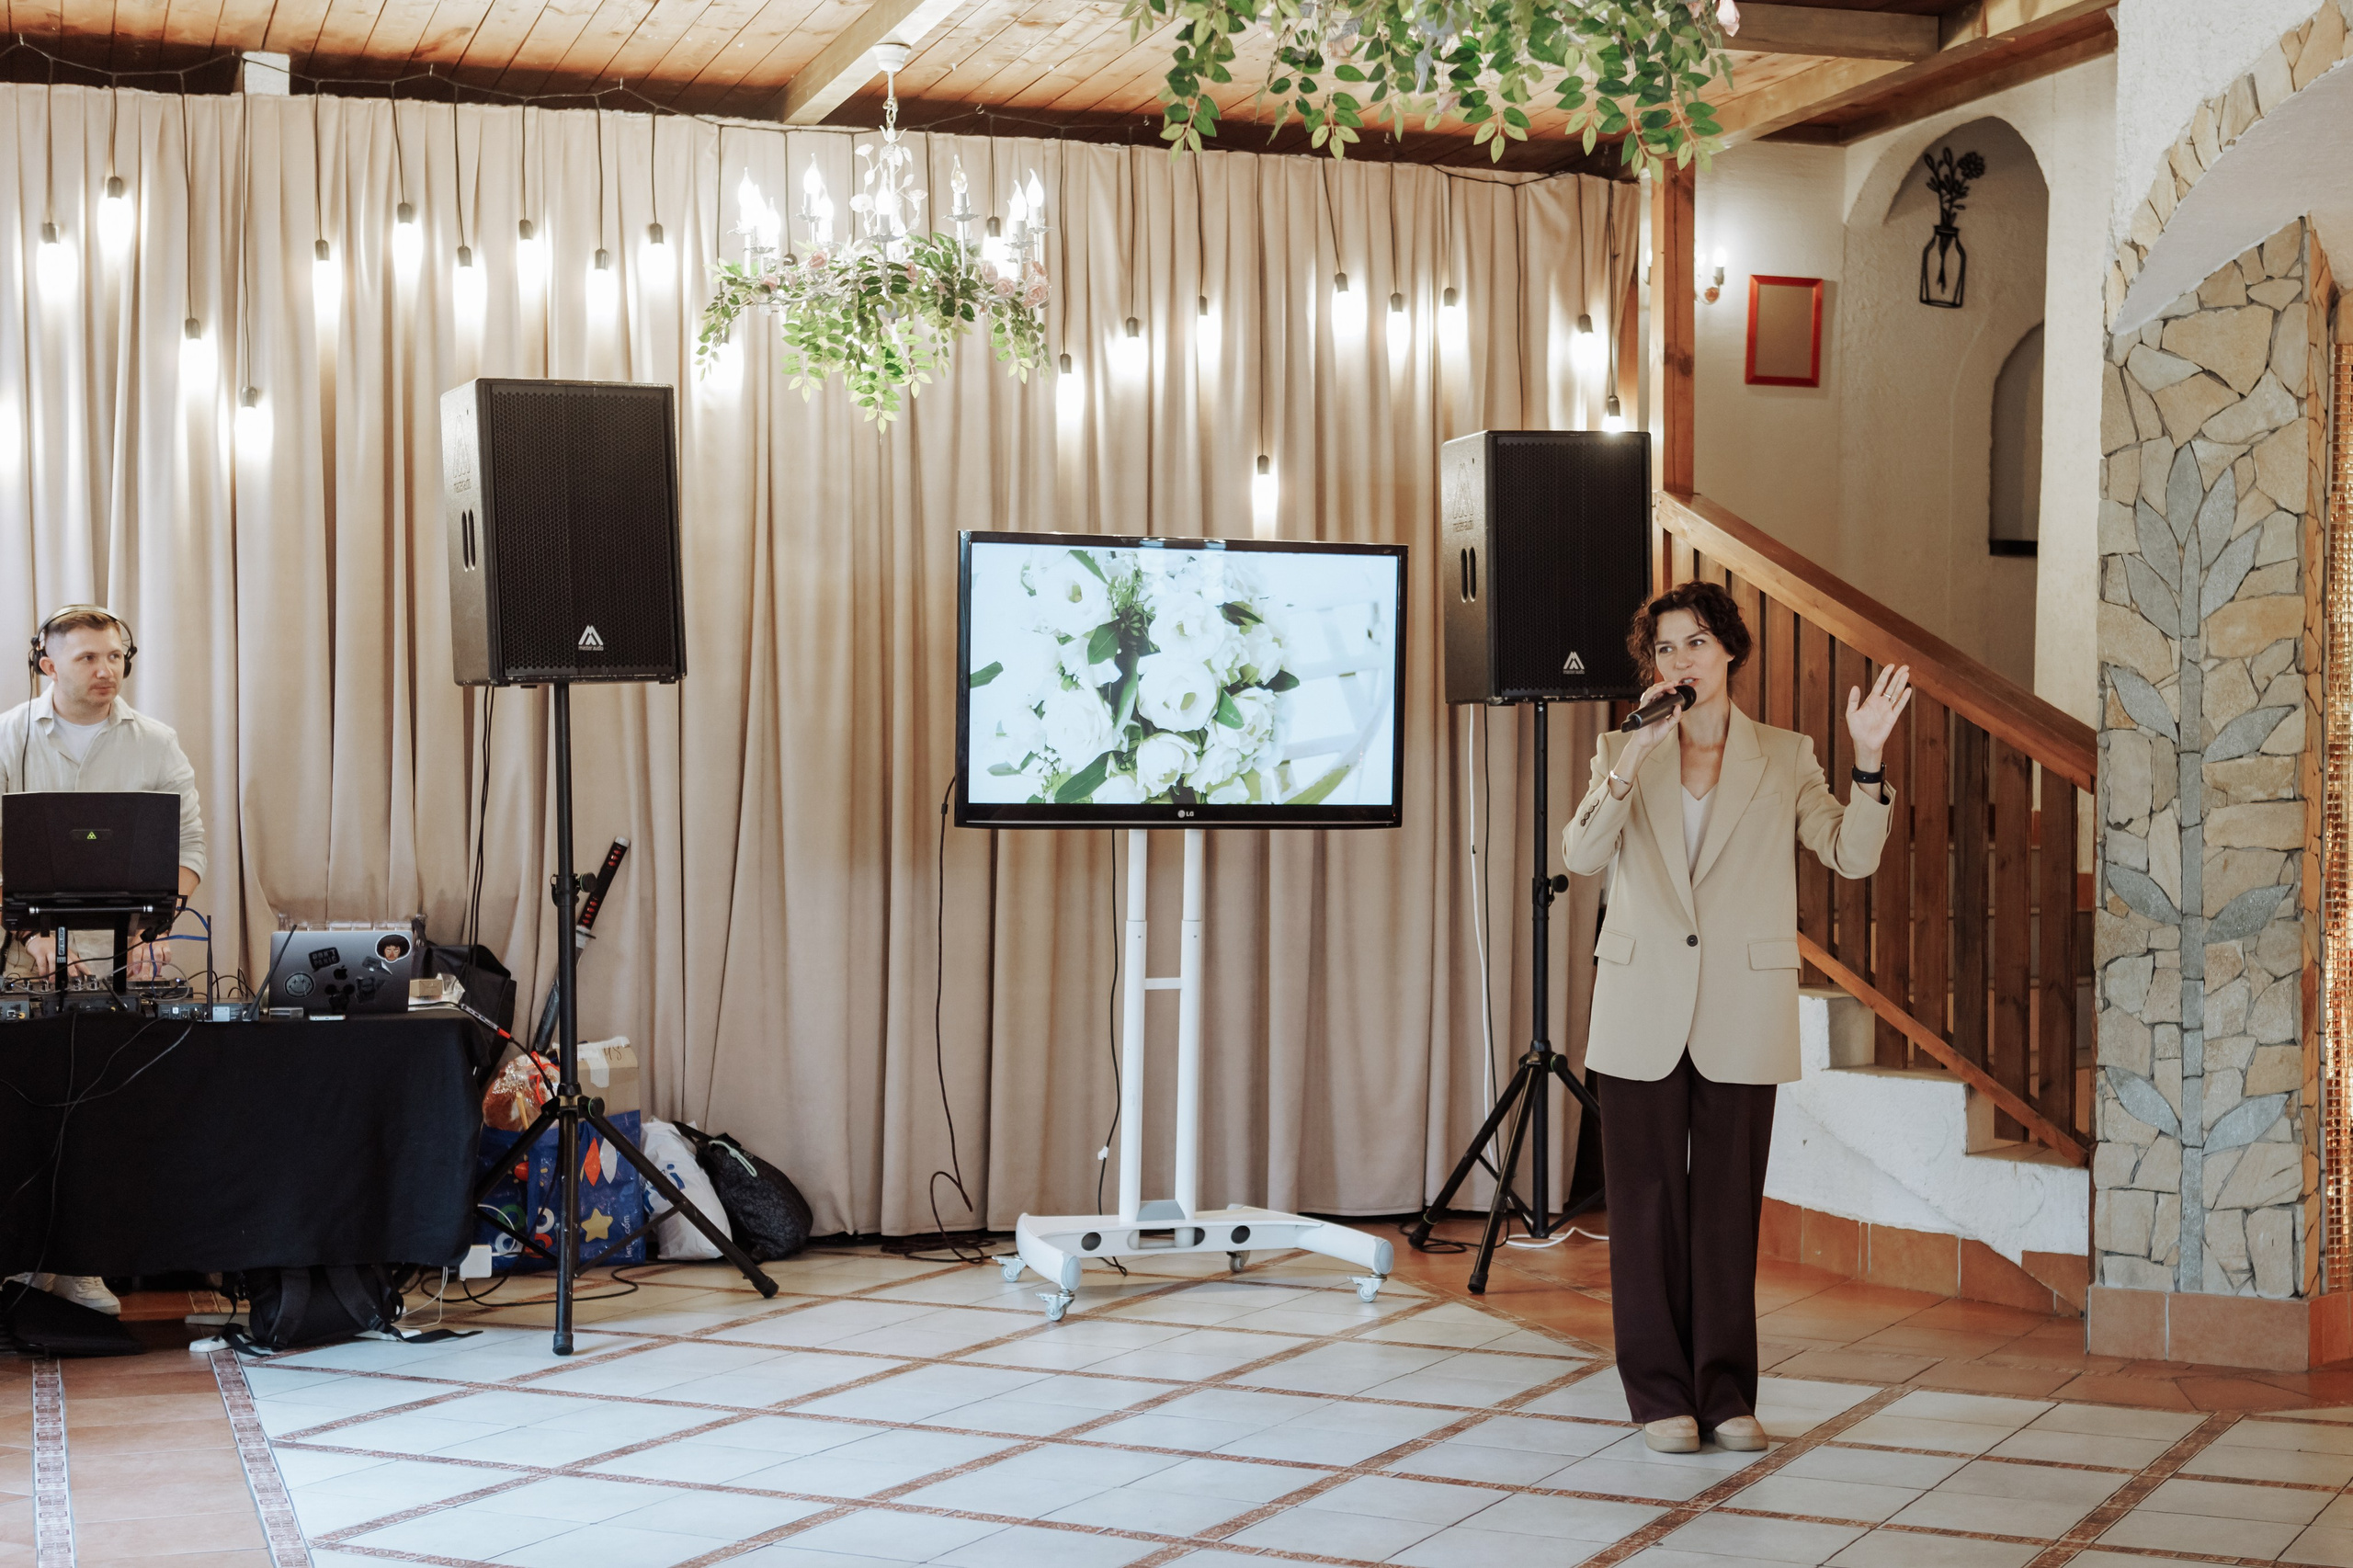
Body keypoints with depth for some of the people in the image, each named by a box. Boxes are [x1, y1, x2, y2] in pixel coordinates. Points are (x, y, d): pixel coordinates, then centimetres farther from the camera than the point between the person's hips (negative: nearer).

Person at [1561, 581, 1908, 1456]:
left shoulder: (1785, 759, 7)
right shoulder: (1626, 754, 7)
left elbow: (1852, 855, -4)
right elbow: (1580, 855, -7)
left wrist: (1868, 761, -17)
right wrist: (1628, 767, -21)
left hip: (1741, 1016, 0)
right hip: (1641, 1013, 0)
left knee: (1729, 1206, 4)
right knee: (1647, 1204, 2)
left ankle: (1726, 1393, 13)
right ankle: (1661, 1394, 11)